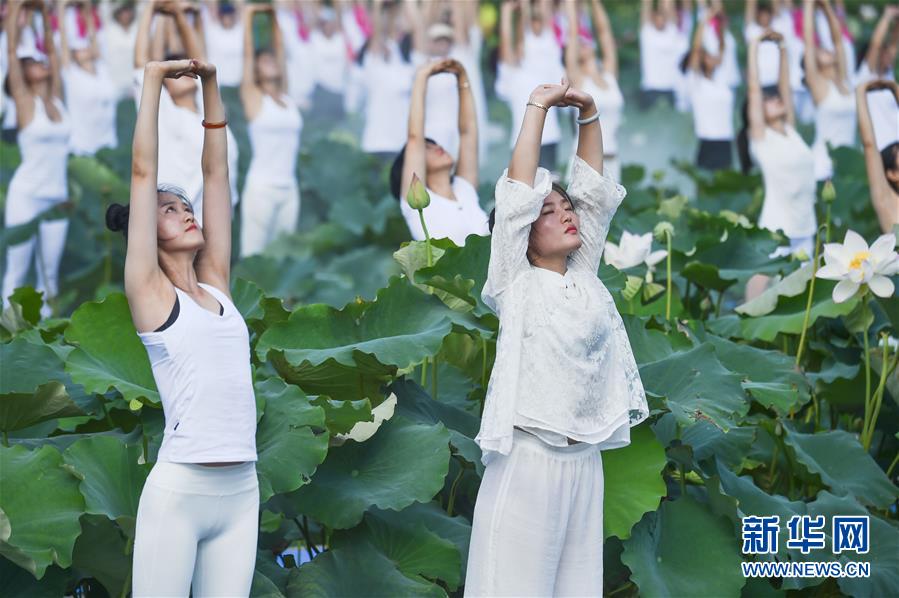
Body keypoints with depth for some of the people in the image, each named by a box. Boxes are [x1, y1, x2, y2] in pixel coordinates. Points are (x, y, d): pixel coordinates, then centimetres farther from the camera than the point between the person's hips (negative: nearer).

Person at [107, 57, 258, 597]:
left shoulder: (216, 286, 14)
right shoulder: (149, 291, 1)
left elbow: (216, 172, 15)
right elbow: (144, 172, -2)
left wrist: (211, 86, 16)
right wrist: (154, 80, 1)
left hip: (241, 490, 6)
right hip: (179, 489, -5)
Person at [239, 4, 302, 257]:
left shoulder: (286, 97, 12)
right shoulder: (253, 96, 0)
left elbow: (279, 49, 17)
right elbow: (247, 53, -5)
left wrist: (274, 17, 17)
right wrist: (248, 16, -3)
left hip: (289, 189, 5)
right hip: (261, 188, -5)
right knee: (254, 257, -6)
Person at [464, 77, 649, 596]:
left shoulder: (585, 279, 12)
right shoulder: (516, 286, -2)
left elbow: (596, 191, 13)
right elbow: (517, 195, -9)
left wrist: (589, 114, 6)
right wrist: (539, 107, -6)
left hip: (586, 461, 6)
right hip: (528, 459, -6)